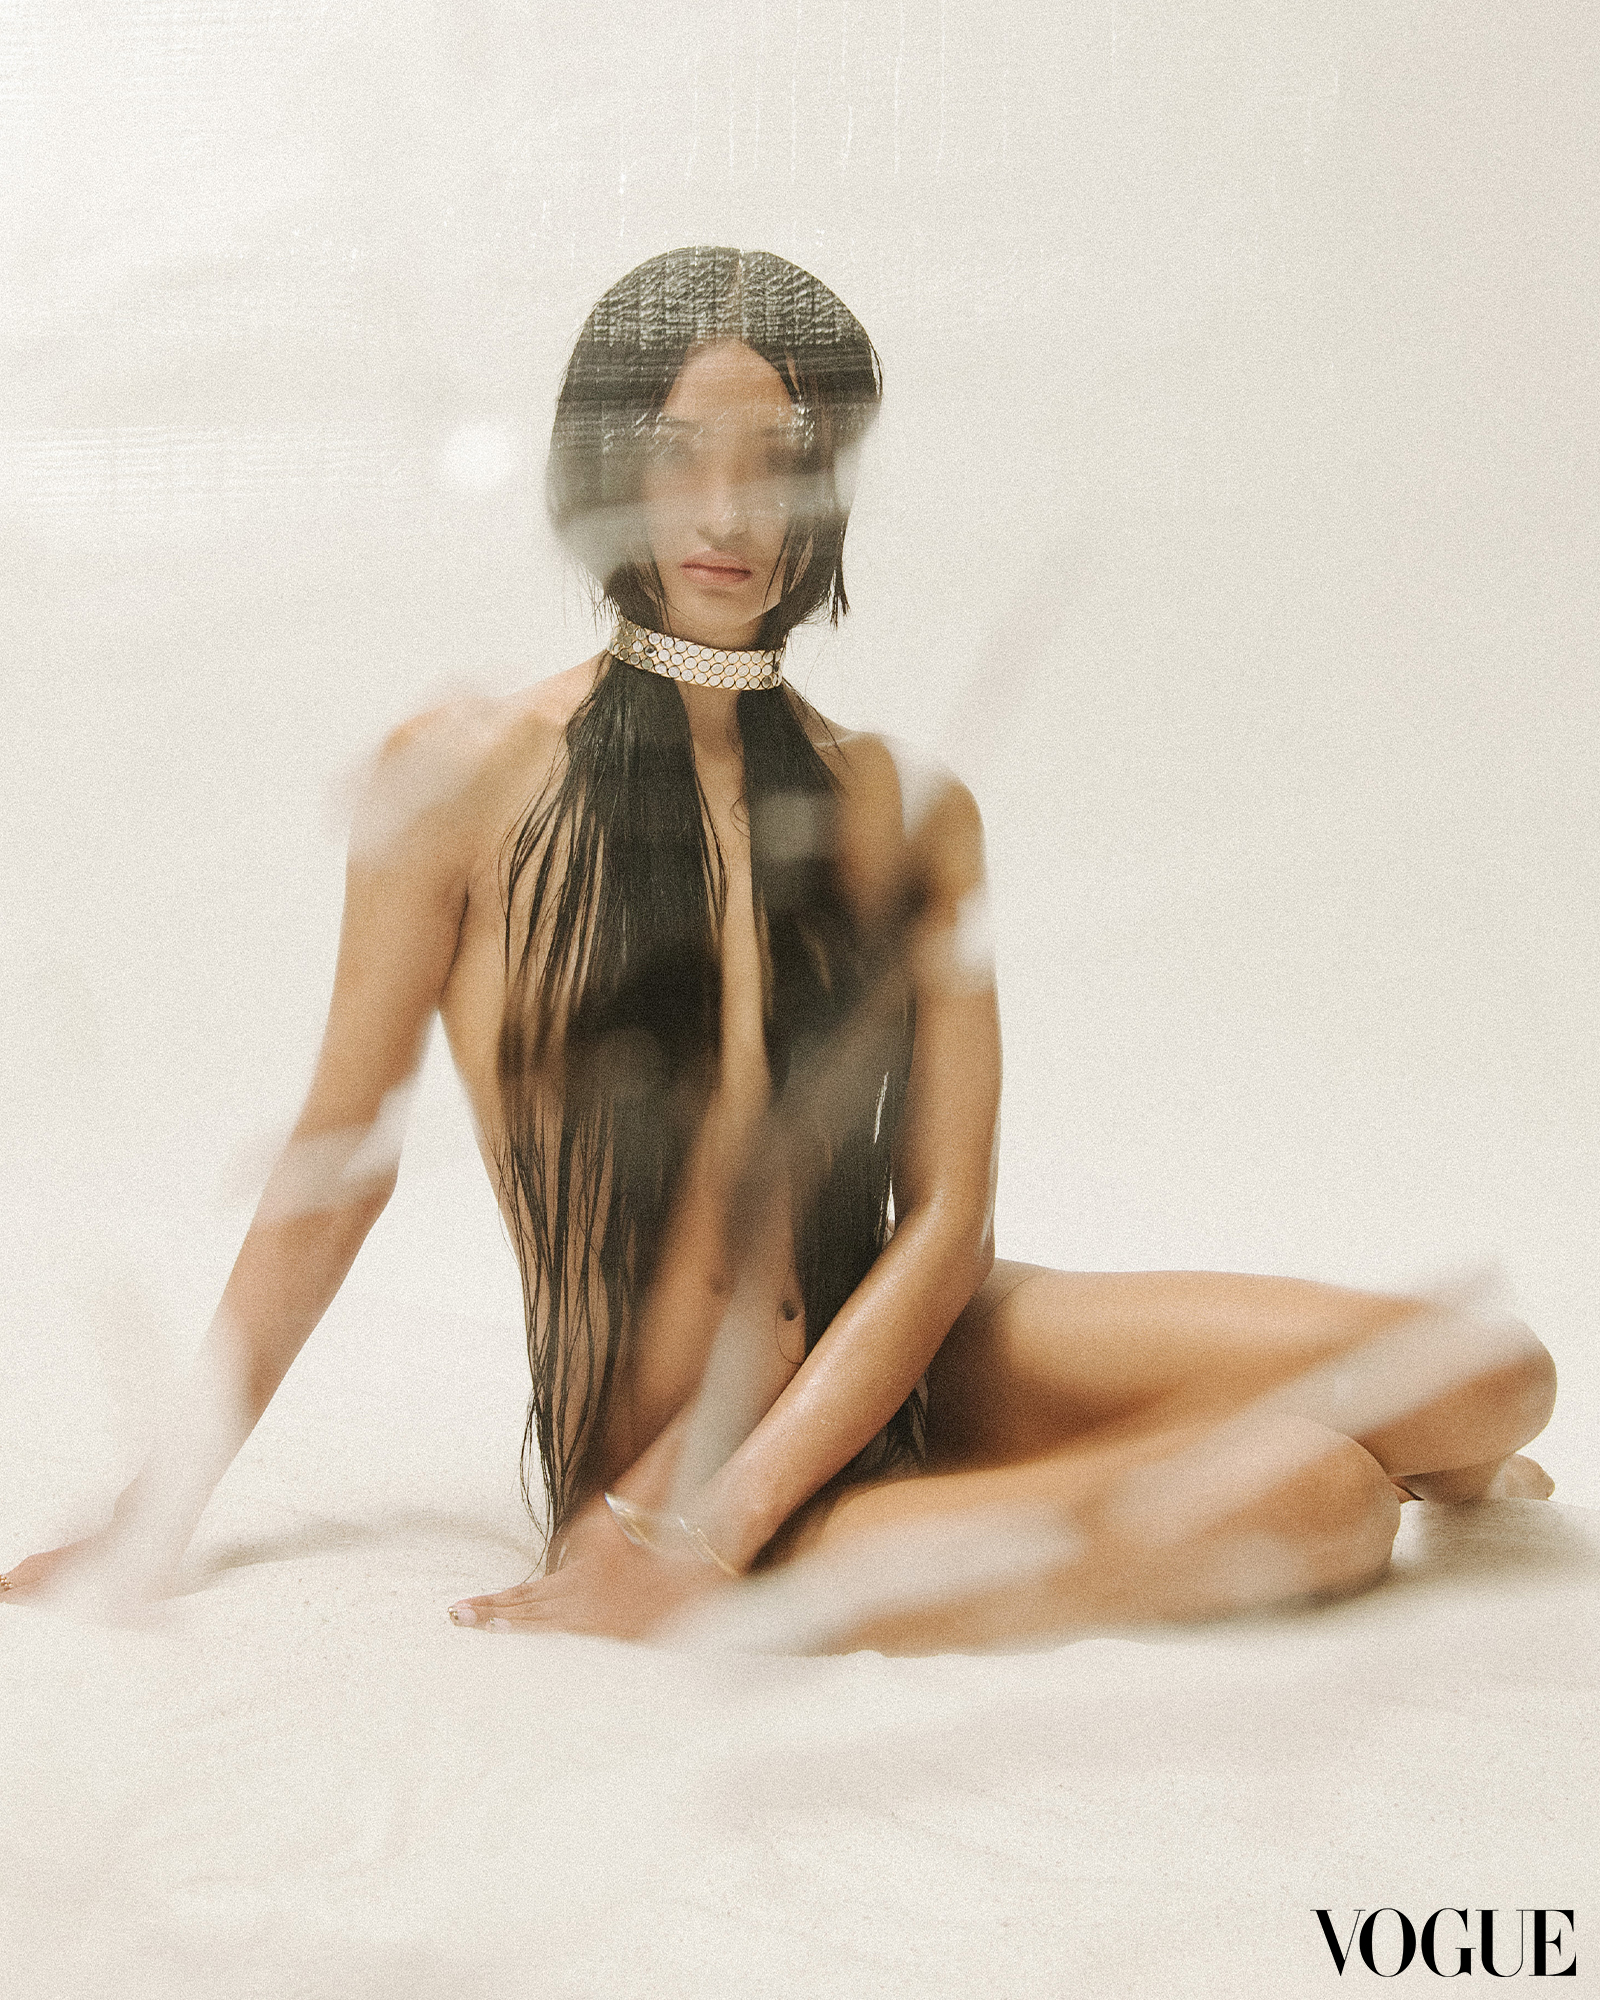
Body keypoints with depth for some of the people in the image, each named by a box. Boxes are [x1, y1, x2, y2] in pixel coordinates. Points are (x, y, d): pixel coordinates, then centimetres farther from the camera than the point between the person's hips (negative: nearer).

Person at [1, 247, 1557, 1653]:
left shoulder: (905, 812, 2)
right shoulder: (466, 779, -6)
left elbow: (945, 1217, -5)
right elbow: (336, 1167, 0)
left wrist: (717, 1532, -17)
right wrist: (159, 1509, 2)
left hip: (895, 1360, 5)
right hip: (654, 1461, -4)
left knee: (1491, 1376, -10)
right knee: (1331, 1510, -22)